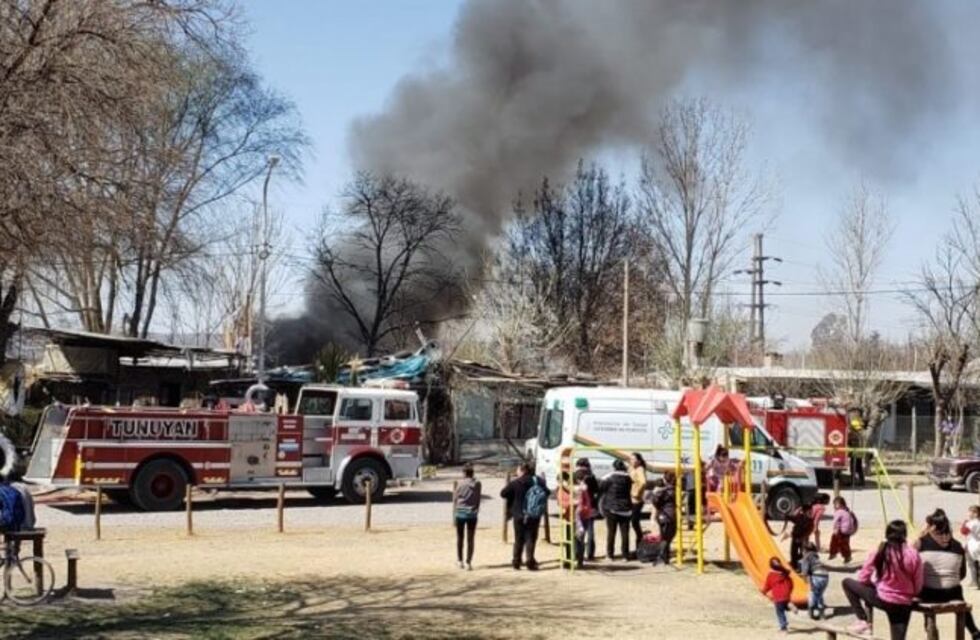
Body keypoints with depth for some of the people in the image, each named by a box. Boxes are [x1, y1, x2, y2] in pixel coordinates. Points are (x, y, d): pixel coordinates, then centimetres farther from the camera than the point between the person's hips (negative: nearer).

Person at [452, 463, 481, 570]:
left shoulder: (460, 483, -6)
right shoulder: (477, 484, -3)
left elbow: (455, 499, -3)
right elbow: (478, 499, 0)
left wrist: (454, 513, 6)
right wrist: (476, 511, 11)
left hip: (460, 513, -1)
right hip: (472, 514, 1)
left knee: (459, 538, 14)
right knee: (470, 539, 5)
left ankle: (460, 560, 18)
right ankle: (468, 563, 1)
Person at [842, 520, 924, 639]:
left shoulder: (878, 552, -10)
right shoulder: (913, 554, -9)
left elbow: (863, 579, -2)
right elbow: (919, 584, 1)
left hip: (882, 599, -2)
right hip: (904, 604, 2)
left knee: (847, 582, 15)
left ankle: (863, 621, 10)